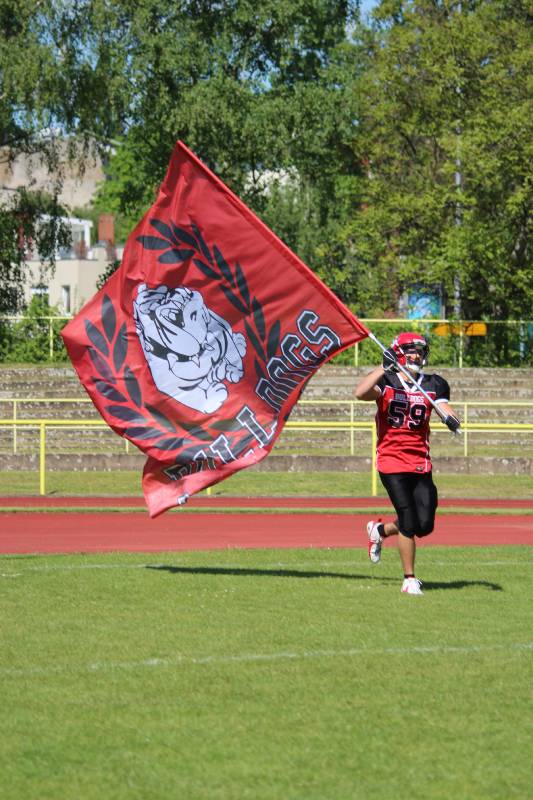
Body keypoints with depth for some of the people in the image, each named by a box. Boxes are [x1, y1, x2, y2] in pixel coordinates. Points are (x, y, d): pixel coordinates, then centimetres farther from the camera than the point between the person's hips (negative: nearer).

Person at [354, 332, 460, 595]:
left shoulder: (431, 385, 9)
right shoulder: (386, 382, -5)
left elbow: (444, 407, -1)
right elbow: (360, 393, -23)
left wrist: (450, 418, -24)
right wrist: (384, 368, -24)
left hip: (421, 462, 5)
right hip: (392, 462, -4)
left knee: (425, 524, 0)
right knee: (409, 523, -8)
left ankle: (380, 530, 29)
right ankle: (409, 578, 7)